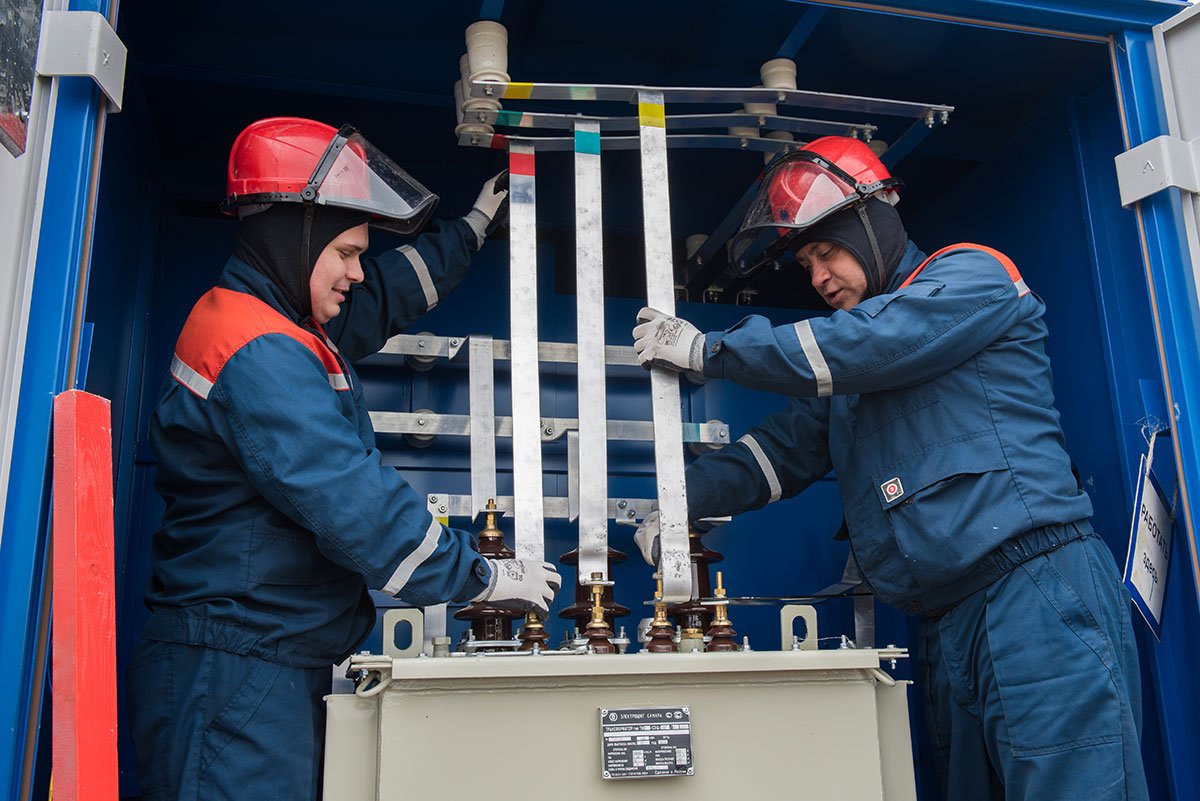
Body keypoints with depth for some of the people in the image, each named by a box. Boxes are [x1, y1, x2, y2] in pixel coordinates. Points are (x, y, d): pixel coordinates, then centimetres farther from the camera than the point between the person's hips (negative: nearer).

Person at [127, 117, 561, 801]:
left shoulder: (286, 328, 13)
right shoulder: (262, 357, -20)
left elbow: (390, 295, 30)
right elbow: (354, 504, -24)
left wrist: (472, 229, 37)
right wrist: (482, 577, -14)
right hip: (235, 675, -10)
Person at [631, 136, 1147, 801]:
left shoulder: (971, 276, 2)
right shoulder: (843, 371, 24)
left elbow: (865, 343, -13)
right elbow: (783, 447, 18)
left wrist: (709, 349, -7)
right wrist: (683, 499, 1)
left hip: (1036, 592, -7)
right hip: (947, 624, 7)